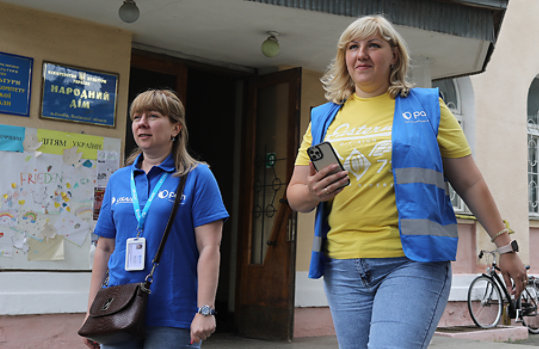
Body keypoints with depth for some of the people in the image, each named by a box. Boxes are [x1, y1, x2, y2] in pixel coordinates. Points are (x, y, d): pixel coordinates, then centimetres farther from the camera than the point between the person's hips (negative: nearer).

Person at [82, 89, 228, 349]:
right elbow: (105, 248, 14)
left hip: (172, 319, -4)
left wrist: (205, 311, -15)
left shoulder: (197, 177, -3)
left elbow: (209, 249, -9)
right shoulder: (118, 180, 11)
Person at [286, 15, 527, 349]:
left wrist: (505, 246, 5)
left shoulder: (427, 107, 7)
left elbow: (470, 183, 7)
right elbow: (294, 194, 13)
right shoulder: (324, 118, 13)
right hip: (344, 268, 4)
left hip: (414, 263, -3)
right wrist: (312, 194, -10)